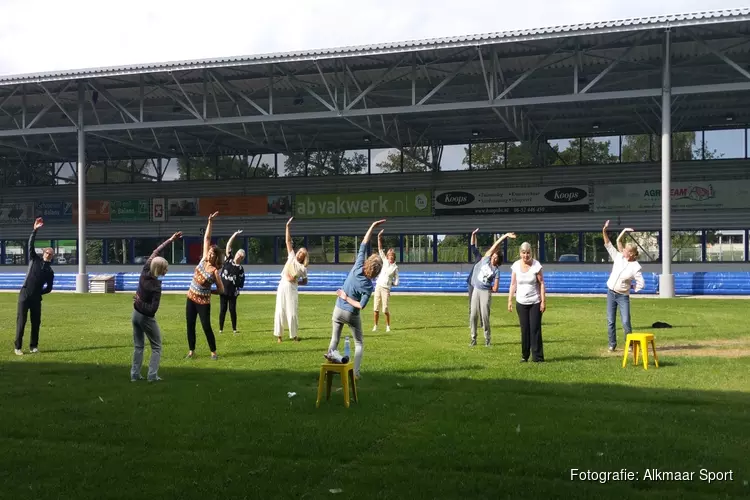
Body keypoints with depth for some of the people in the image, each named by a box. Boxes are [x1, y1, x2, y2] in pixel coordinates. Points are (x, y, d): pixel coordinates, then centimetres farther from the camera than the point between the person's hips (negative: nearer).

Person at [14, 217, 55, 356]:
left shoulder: (50, 271, 9)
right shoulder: (34, 259, 6)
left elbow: (49, 288, 14)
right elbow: (30, 245, -4)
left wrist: (39, 292, 0)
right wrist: (35, 230, -13)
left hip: (36, 298, 2)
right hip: (24, 295, -2)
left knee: (36, 322, 4)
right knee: (21, 322, -3)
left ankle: (33, 346, 15)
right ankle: (18, 347, 0)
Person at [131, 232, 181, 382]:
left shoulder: (145, 271, -10)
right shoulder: (156, 286, -26)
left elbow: (155, 252, 4)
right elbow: (153, 309, -28)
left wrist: (170, 240, 7)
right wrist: (140, 301, -17)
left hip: (136, 314, 7)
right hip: (146, 318, -7)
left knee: (138, 346, 15)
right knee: (156, 347, 7)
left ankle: (135, 374, 13)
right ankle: (152, 375, 0)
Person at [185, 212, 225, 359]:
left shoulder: (215, 271, -17)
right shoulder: (204, 260, -4)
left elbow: (221, 290, -11)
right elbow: (206, 238, -4)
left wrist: (208, 290, -5)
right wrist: (210, 222, -10)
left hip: (203, 301, -5)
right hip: (191, 298, 5)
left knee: (206, 327, -2)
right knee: (190, 326, 8)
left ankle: (213, 352, 11)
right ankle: (191, 351, 19)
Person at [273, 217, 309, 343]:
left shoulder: (303, 268, 1)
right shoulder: (291, 257, 3)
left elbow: (305, 281, 8)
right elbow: (288, 241, 2)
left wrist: (295, 281, -10)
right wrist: (288, 226, -2)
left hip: (292, 290, -1)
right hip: (282, 288, 1)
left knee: (293, 313, 0)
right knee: (280, 311, 1)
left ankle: (294, 335, 12)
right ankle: (278, 335, 8)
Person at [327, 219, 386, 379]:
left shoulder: (357, 268, -16)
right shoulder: (368, 287, -21)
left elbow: (363, 245, -12)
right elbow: (361, 306, -20)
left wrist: (373, 226, -12)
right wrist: (347, 298, -8)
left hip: (338, 310, 3)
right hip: (352, 315, -3)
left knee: (335, 339, 17)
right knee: (359, 343, 13)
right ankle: (355, 372, 5)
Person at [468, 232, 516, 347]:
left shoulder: (496, 270, -3)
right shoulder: (486, 260, 4)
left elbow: (495, 288, -5)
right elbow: (494, 247, -5)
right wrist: (504, 236, -8)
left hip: (486, 292, -3)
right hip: (476, 290, 3)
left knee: (485, 317, -6)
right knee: (473, 316, 3)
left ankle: (488, 339, 7)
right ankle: (473, 339, 12)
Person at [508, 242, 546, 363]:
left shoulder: (536, 265, -8)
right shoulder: (516, 266, 0)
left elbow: (541, 284, -6)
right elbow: (513, 284, 4)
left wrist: (543, 301, -10)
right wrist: (510, 300, 1)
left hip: (535, 302, -2)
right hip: (521, 302, 2)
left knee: (535, 329, -4)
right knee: (524, 330, 6)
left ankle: (537, 356, 1)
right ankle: (524, 356, 15)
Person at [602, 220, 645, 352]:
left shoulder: (636, 267, -14)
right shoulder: (619, 257, -2)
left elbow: (641, 284, -14)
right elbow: (608, 245, -2)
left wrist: (632, 287, -3)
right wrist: (604, 231, -11)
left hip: (623, 296, -4)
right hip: (611, 293, 4)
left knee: (626, 322, -7)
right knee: (610, 321, 6)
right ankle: (612, 344, 15)